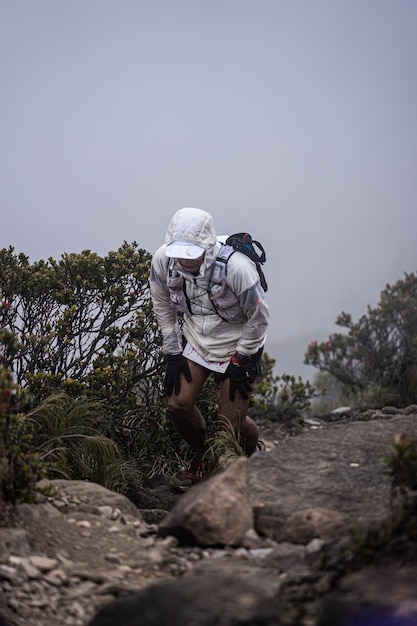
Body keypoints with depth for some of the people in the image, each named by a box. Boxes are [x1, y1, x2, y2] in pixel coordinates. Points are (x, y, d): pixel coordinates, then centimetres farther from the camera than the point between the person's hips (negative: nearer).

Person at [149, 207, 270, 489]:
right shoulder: (163, 260, -18)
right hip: (195, 339, 5)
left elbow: (259, 317, -18)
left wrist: (240, 362, -12)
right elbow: (163, 306, 2)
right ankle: (203, 456, 26)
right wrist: (173, 353, 1)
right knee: (179, 404, -4)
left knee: (230, 421, -6)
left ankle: (254, 454, 29)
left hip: (237, 343, -4)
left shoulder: (236, 267, -32)